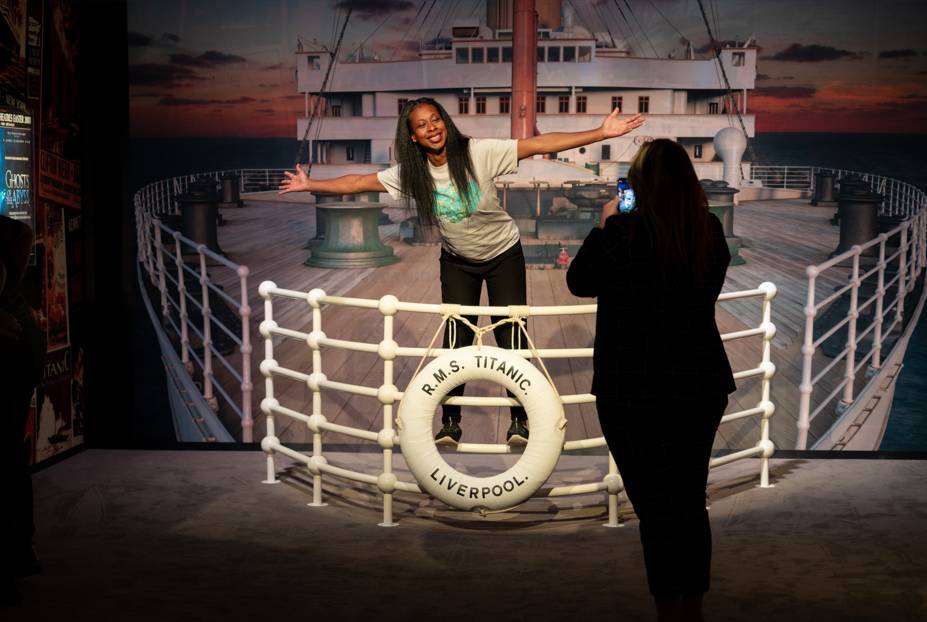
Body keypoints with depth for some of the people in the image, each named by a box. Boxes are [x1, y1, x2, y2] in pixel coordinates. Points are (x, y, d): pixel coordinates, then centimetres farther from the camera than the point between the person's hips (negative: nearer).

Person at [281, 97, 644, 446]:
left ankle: (519, 420, 11)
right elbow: (360, 182, -5)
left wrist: (602, 133, -32)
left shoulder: (479, 153, -24)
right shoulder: (411, 174, -14)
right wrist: (310, 185, -7)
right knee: (456, 340, 1)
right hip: (457, 262, 2)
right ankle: (450, 422, 14)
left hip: (503, 255, -2)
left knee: (511, 337, -3)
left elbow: (540, 145, -28)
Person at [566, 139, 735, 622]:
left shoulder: (625, 230, -16)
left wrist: (604, 224, 10)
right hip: (703, 384, 5)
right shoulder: (711, 231, -1)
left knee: (655, 509, 3)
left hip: (635, 390, -5)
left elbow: (579, 281, -2)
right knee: (692, 503, 16)